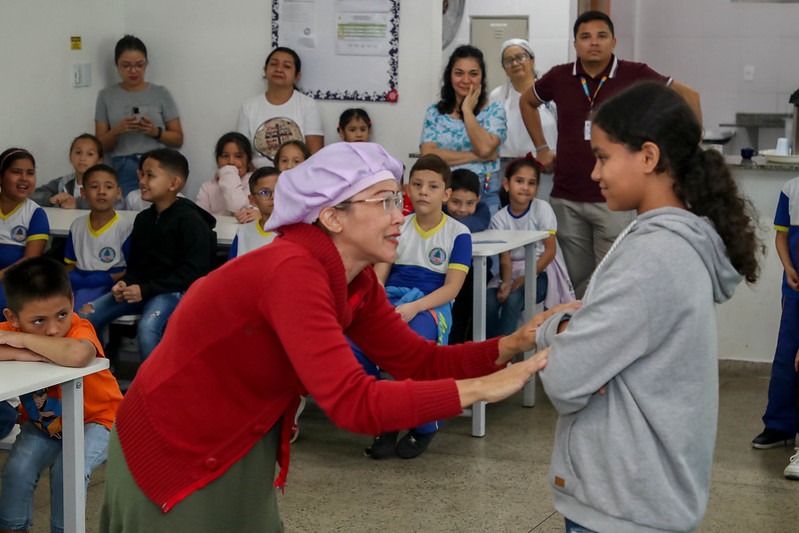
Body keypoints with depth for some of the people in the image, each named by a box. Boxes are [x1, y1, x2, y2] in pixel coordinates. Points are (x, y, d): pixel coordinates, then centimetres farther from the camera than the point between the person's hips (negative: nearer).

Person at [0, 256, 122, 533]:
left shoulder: (79, 329, -34)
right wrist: (30, 355, -42)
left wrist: (23, 340, -46)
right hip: (42, 424, 4)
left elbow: (77, 355, -58)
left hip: (94, 420, -4)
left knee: (67, 469, -26)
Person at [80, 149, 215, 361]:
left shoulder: (190, 220, -9)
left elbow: (193, 272, -15)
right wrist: (125, 283, -5)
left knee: (147, 326, -35)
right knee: (86, 315, -7)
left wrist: (146, 289, -19)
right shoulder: (143, 219, 15)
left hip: (176, 290, -7)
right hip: (140, 289, 8)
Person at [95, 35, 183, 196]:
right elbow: (101, 146, 9)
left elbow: (178, 139, 10)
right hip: (123, 171, 0)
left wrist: (156, 132, -9)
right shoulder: (106, 96, 11)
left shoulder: (160, 94, 9)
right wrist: (117, 131, -10)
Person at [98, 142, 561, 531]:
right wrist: (481, 387, -34)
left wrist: (515, 344, -14)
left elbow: (418, 360, 1)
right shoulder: (293, 272, -30)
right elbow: (353, 403, -37)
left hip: (238, 452, 8)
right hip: (178, 453, -8)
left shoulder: (357, 281, -3)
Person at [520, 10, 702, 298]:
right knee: (576, 280, 12)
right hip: (566, 199, 3)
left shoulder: (634, 75, -5)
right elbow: (527, 102, 24)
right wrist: (541, 148, 18)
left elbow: (688, 97, 2)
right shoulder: (559, 77, 4)